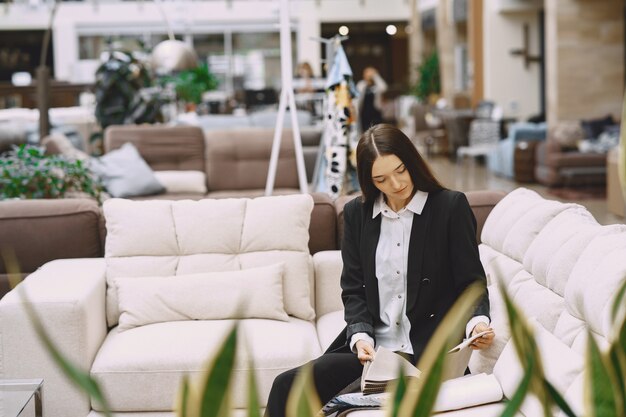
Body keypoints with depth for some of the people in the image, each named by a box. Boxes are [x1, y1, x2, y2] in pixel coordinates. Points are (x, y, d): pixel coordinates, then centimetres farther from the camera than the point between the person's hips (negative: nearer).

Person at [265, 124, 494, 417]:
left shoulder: (451, 206, -1)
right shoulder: (357, 213, 10)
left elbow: (471, 281, 0)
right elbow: (353, 288, 9)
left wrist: (478, 321, -21)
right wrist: (360, 336, -10)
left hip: (429, 350, -4)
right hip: (371, 349, 4)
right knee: (286, 386, -18)